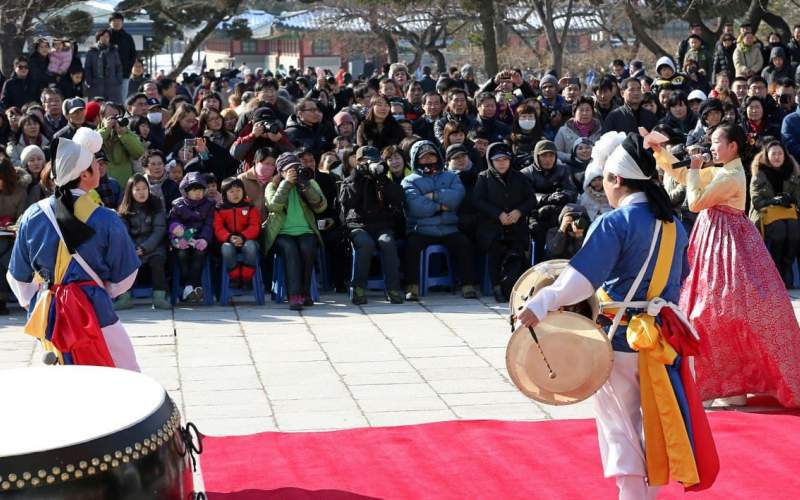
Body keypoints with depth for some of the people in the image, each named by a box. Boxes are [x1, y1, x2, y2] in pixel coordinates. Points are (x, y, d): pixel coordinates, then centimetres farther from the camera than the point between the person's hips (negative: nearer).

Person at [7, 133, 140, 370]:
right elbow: (123, 278, 0)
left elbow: (19, 276, 9)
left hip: (44, 313, 5)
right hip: (92, 310, -5)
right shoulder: (106, 220, -10)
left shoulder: (33, 215, 0)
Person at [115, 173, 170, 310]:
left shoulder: (156, 205, 2)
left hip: (152, 245, -2)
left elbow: (159, 230, -5)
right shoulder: (125, 210, 8)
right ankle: (124, 297, -30)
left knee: (157, 259, -32)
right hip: (132, 246, 2)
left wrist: (144, 248, -16)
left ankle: (159, 297, -33)